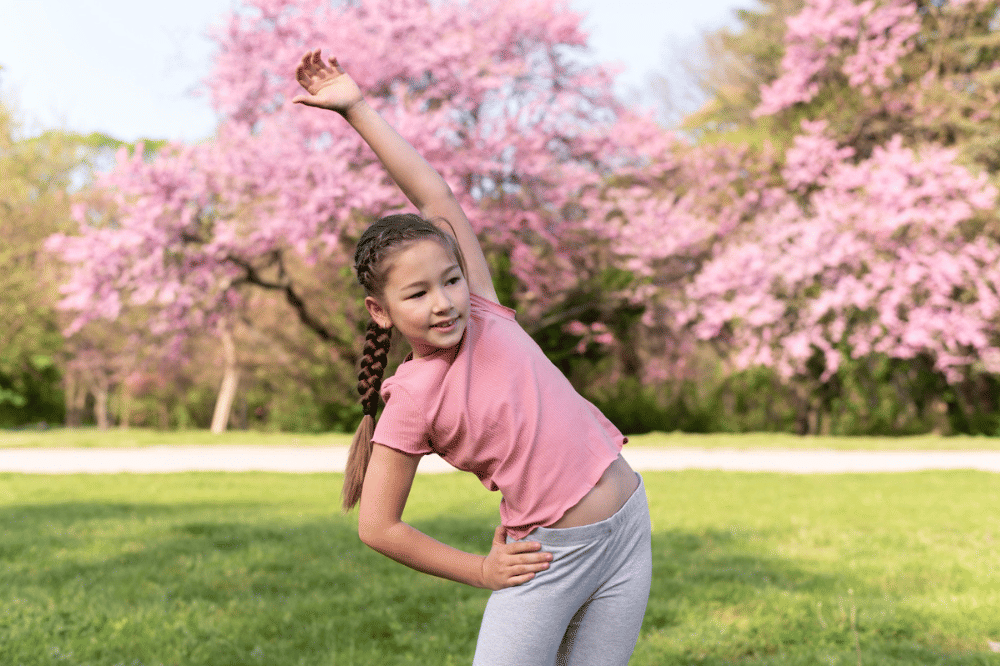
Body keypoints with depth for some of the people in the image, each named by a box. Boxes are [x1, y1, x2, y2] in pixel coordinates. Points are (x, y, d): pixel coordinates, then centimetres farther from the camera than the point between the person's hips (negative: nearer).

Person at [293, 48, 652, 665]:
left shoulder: (483, 314, -3)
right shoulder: (412, 401, -13)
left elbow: (436, 196, -3)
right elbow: (377, 526, -8)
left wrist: (357, 107, -4)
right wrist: (480, 570, -4)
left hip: (627, 526, 4)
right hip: (546, 558, -4)